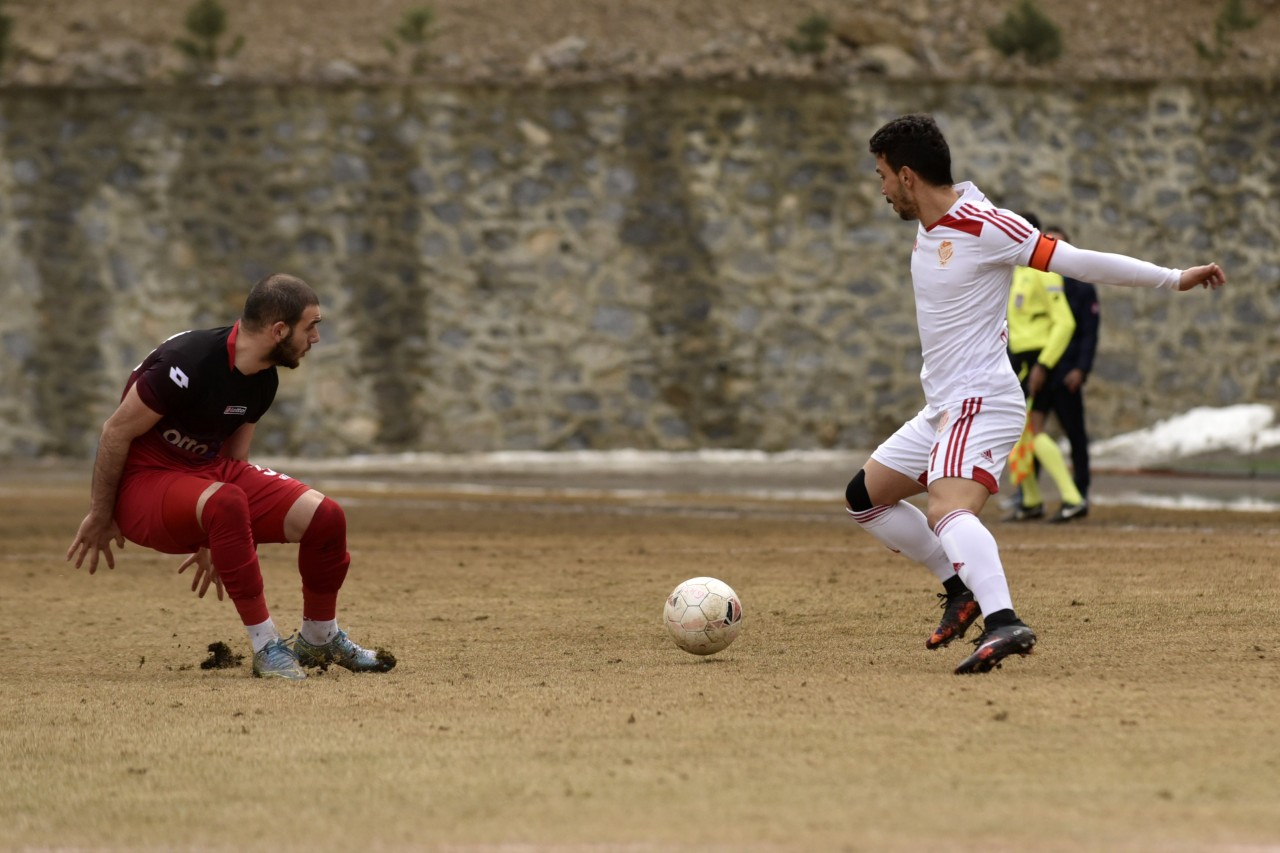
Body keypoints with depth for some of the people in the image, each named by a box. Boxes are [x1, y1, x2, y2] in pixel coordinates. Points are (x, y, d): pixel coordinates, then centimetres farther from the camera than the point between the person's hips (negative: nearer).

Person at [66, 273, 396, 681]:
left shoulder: (263, 381, 1)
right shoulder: (188, 363, -26)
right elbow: (116, 432, -17)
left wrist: (216, 543, 20)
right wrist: (100, 517, -8)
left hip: (209, 472, 8)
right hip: (142, 481, -8)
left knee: (324, 516, -8)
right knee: (226, 501, -39)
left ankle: (319, 640, 18)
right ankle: (266, 647, -27)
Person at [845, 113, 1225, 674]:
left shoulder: (985, 227, -16)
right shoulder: (929, 225, 11)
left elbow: (1079, 262, -16)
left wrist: (1174, 279, -17)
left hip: (981, 402, -10)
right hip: (942, 407, 10)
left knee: (947, 512, -32)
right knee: (864, 498, 18)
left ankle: (1003, 624, -49)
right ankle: (963, 587, 20)